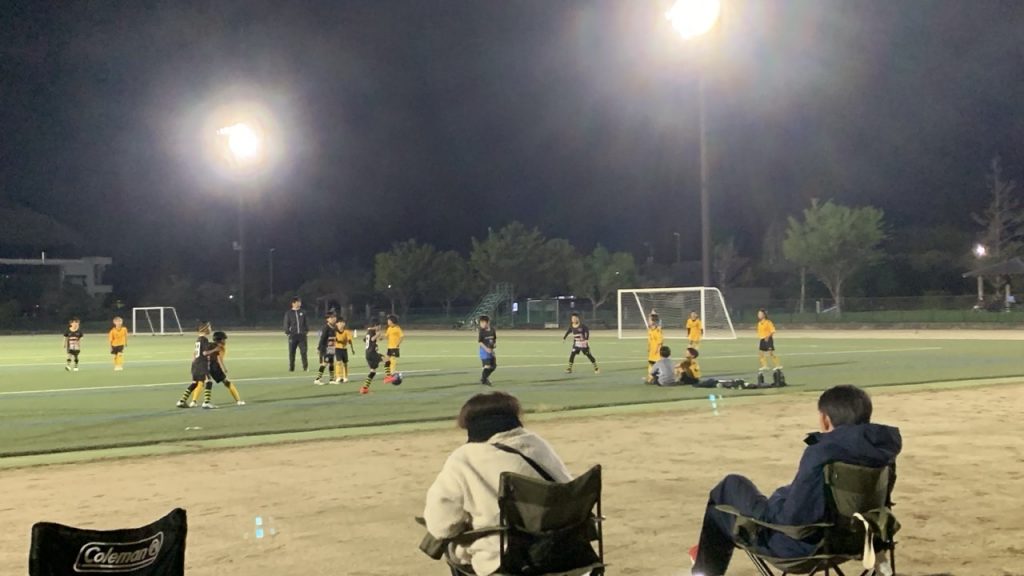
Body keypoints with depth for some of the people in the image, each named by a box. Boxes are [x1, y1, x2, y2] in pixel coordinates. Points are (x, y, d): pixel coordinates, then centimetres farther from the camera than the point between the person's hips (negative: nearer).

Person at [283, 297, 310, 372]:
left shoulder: (303, 312, 9)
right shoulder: (288, 313, 3)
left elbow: (306, 322, 13)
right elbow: (286, 324, 3)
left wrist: (307, 330, 3)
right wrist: (287, 333, -4)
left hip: (302, 335, 1)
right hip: (293, 335, -1)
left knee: (304, 351, -3)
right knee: (291, 352, 3)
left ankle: (305, 367, 1)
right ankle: (291, 368, 11)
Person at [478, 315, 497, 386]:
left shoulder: (492, 330, 3)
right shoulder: (481, 331, -12)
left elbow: (495, 339, 17)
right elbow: (480, 341, -13)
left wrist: (495, 343, -3)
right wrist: (486, 349, -22)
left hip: (491, 350, 6)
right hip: (484, 350, -6)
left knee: (493, 366, 11)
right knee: (487, 366, -12)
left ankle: (485, 377, 30)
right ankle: (483, 380, 5)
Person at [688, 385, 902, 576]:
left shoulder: (821, 453, -32)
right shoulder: (881, 448, -9)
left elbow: (793, 516, -31)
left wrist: (779, 497, -9)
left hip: (798, 543, -8)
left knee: (732, 486, 18)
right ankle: (716, 552, 48)